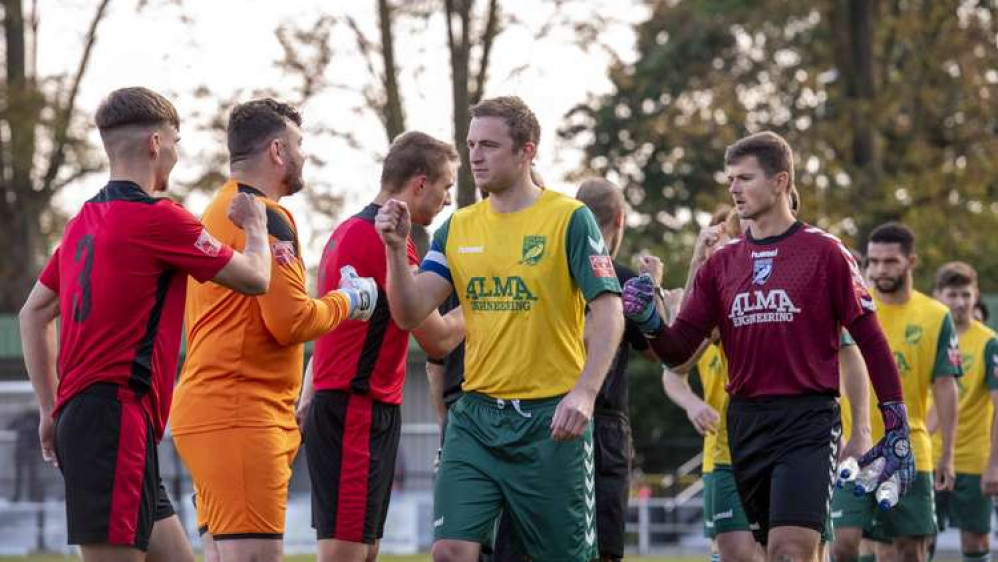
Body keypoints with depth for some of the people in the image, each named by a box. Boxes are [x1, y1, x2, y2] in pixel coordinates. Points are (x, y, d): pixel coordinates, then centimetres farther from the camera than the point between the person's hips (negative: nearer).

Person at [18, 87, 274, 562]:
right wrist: (256, 225, 19)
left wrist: (51, 409, 23)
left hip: (79, 415, 9)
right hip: (117, 416, -9)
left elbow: (34, 313, 22)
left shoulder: (85, 220, 16)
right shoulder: (158, 218, -10)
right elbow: (255, 278, -1)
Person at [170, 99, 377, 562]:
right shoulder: (265, 217, -10)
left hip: (207, 408, 10)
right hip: (241, 418, -10)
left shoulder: (217, 212, 20)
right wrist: (349, 302, 1)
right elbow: (291, 321, -16)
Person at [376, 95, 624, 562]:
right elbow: (410, 313, 3)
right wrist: (396, 248, -13)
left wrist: (584, 392, -23)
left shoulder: (569, 218, -5)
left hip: (550, 420, -4)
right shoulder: (458, 227, 9)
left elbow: (608, 313, -11)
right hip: (476, 415, 4)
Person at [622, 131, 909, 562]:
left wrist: (897, 430, -3)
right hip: (746, 424, 5)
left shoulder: (824, 252, -1)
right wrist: (648, 321, -13)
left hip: (808, 423, -5)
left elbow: (870, 340, -1)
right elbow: (679, 351, 9)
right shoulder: (721, 263, 11)